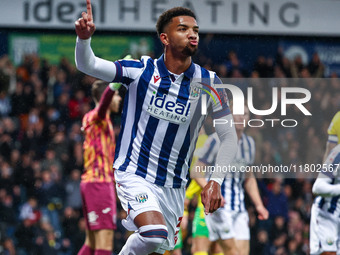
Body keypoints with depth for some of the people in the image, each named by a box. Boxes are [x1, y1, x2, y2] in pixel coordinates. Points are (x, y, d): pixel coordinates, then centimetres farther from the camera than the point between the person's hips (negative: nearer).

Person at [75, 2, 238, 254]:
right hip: (133, 174, -4)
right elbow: (87, 65, -12)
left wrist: (216, 181, -9)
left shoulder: (208, 82, -2)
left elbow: (229, 136, 3)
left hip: (174, 185, 4)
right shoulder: (141, 70, -7)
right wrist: (84, 38, -34)